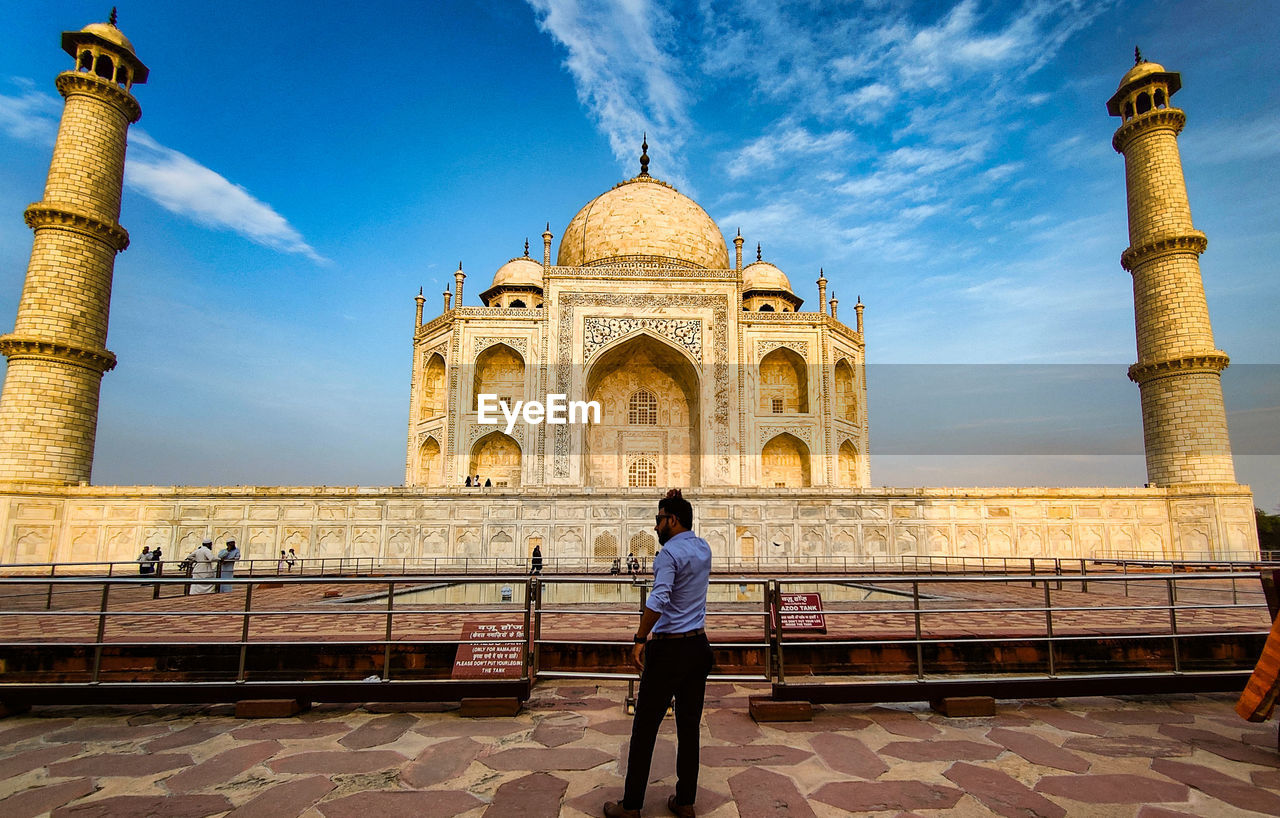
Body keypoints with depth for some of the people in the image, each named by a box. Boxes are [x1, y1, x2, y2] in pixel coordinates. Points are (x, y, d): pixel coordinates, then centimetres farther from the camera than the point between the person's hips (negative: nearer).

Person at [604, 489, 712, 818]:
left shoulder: (669, 554, -16)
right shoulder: (704, 548, 7)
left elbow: (658, 599, -28)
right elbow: (685, 533, 29)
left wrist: (641, 639, -22)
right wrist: (674, 503, 16)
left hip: (668, 648, -7)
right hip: (699, 646, 8)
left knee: (645, 728, 4)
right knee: (689, 726, 14)